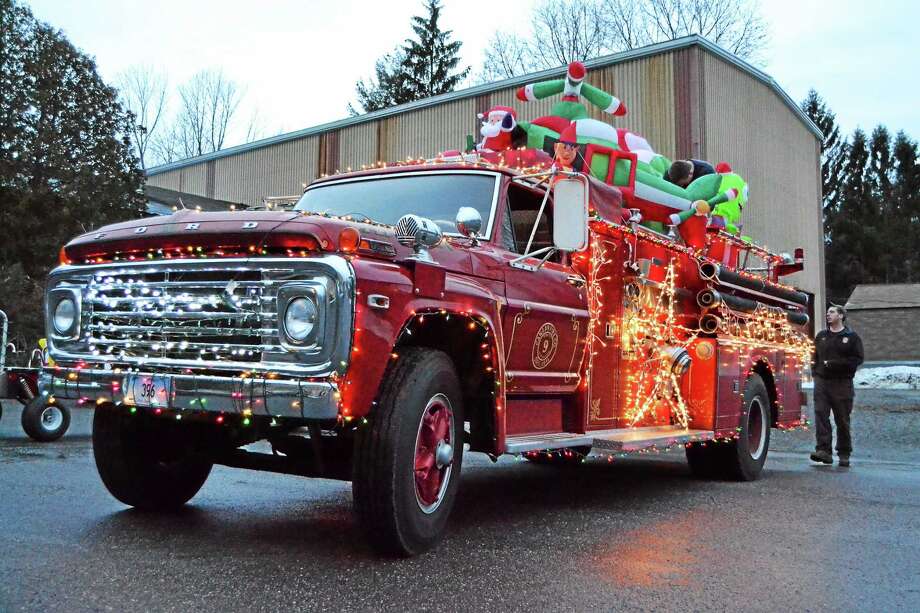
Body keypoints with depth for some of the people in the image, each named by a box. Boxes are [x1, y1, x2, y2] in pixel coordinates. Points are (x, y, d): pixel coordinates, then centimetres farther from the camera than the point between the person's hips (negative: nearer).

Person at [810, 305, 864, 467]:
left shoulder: (851, 337, 3)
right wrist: (815, 372, 3)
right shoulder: (821, 336, 15)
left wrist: (835, 364, -14)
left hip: (842, 383, -2)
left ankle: (844, 455, 13)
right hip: (822, 381, 3)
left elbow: (857, 359, -4)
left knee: (842, 420, 4)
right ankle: (823, 450, -13)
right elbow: (814, 357, 18)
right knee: (821, 415, -11)